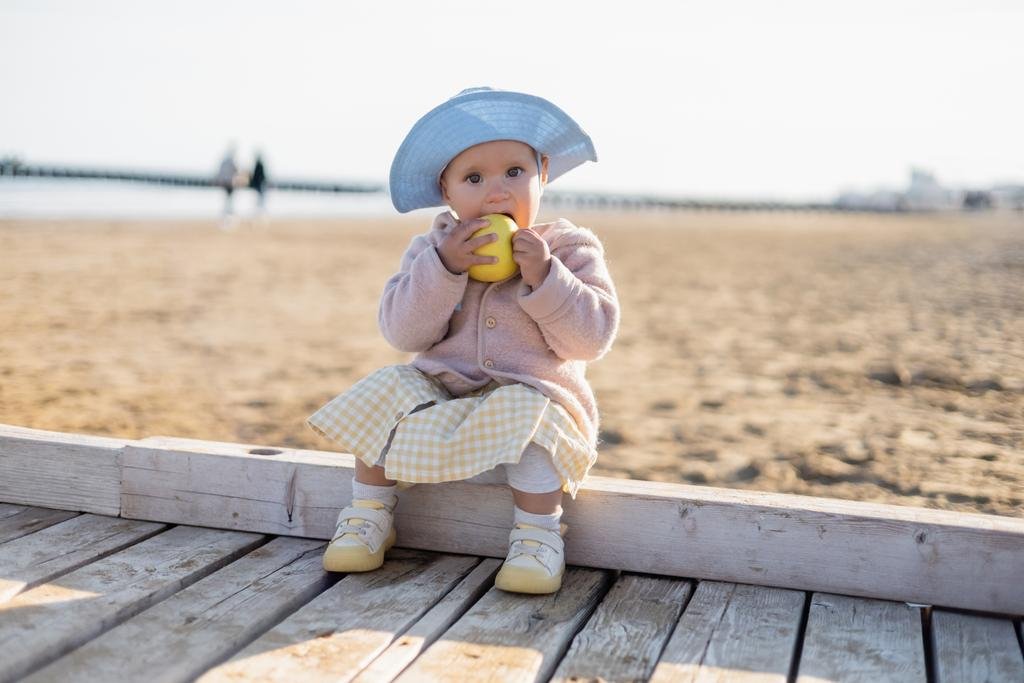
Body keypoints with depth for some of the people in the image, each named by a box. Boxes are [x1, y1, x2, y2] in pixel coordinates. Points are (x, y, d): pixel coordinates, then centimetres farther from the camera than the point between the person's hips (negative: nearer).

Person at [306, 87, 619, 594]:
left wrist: (544, 279, -24)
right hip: (439, 394, 3)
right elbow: (403, 332, -10)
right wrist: (443, 267, -22)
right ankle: (369, 515, -4)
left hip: (533, 396, -3)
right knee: (386, 392, -18)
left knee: (527, 415, -33)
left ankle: (537, 538, -20)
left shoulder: (569, 249, -3)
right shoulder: (433, 249, 2)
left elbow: (592, 337, -12)